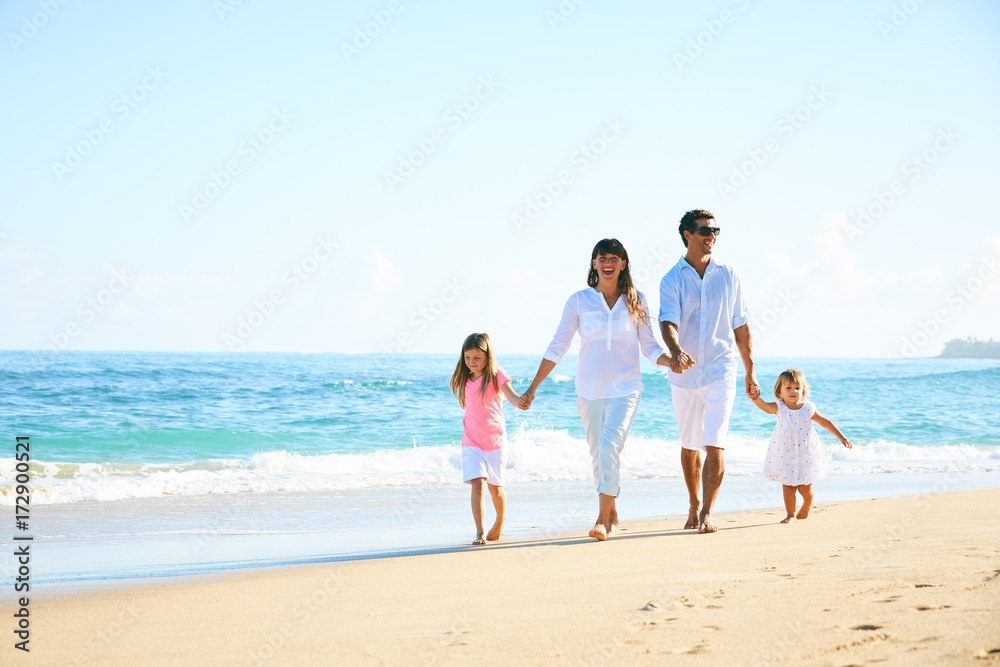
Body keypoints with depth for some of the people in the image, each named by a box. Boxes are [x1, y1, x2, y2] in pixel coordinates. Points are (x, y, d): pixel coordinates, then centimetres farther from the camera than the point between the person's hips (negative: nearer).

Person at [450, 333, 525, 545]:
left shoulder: (496, 375, -9)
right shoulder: (464, 380, 3)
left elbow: (511, 395, -25)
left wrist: (520, 401, -46)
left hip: (495, 438, -2)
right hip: (472, 441, 2)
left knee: (495, 487, 9)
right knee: (477, 483, -15)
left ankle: (500, 519, 39)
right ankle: (480, 533, -16)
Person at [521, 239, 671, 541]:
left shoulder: (635, 301, 5)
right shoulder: (579, 300, 3)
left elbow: (649, 347, 10)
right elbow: (557, 348, 4)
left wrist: (674, 361, -10)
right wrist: (532, 387, 1)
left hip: (625, 387, -2)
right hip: (589, 389, 2)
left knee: (609, 446, -20)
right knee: (598, 455, 6)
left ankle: (602, 519, -19)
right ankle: (612, 515, 23)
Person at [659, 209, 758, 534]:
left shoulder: (728, 276, 6)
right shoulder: (672, 280, -1)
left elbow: (741, 326, 12)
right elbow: (668, 322, -16)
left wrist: (750, 371, 12)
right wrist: (675, 351, -37)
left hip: (720, 372, 0)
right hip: (684, 374, 0)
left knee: (715, 444, -13)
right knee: (690, 445, 14)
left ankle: (707, 513, -13)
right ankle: (694, 505, 32)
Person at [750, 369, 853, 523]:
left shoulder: (808, 408, -2)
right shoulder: (779, 408, -6)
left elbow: (825, 423, 7)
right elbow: (765, 407, -25)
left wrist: (841, 437, 6)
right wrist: (756, 398, -47)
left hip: (806, 453, 0)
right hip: (785, 453, 0)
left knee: (805, 488, 5)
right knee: (788, 486, 2)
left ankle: (806, 506, 37)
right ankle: (790, 514, 20)